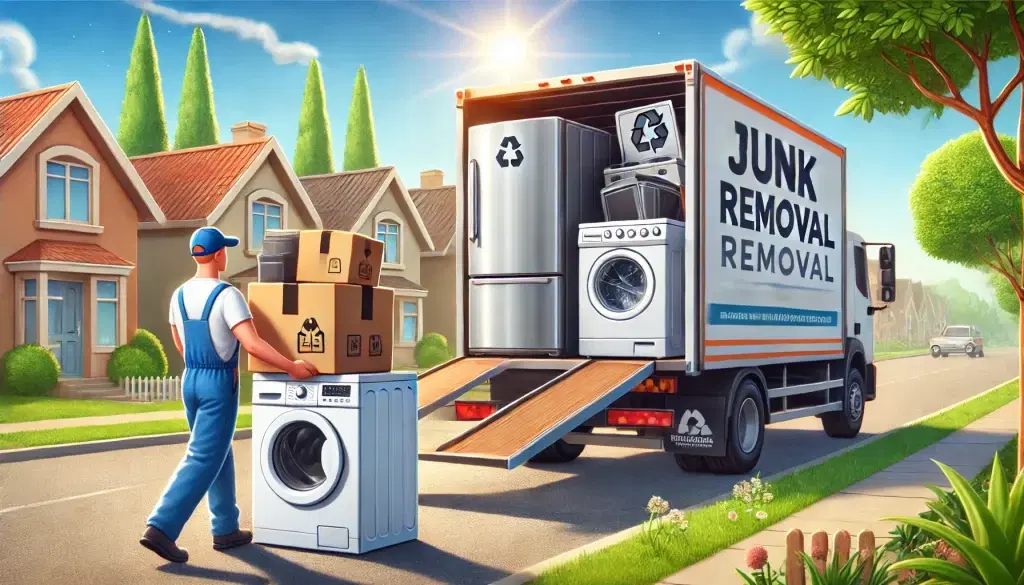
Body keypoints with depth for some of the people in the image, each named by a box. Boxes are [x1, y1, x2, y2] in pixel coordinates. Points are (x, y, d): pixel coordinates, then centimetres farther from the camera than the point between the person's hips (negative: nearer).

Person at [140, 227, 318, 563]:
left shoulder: (180, 295, 6)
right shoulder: (227, 295, -17)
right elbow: (253, 344, -25)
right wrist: (291, 367, -18)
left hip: (190, 380, 8)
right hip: (219, 384, -8)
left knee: (220, 456, 17)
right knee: (203, 459, -5)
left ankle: (226, 529, 23)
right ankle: (161, 528, -11)